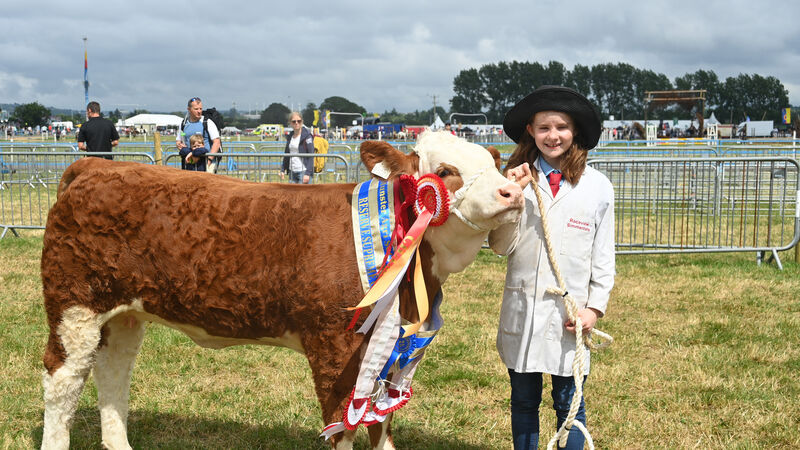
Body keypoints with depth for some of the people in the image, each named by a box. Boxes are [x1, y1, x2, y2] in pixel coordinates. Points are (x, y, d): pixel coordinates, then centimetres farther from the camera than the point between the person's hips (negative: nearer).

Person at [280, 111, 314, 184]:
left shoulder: (307, 136, -8)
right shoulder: (290, 137, 11)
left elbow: (311, 156, -12)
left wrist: (308, 173, -19)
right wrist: (283, 170, 14)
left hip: (303, 171, -7)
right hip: (292, 172, 7)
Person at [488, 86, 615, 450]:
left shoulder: (597, 186, -1)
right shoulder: (518, 180, 0)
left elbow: (603, 256, 4)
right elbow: (501, 246, -5)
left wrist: (595, 307, -3)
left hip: (570, 313, -1)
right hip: (521, 309, 1)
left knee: (569, 403, 7)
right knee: (523, 401, 13)